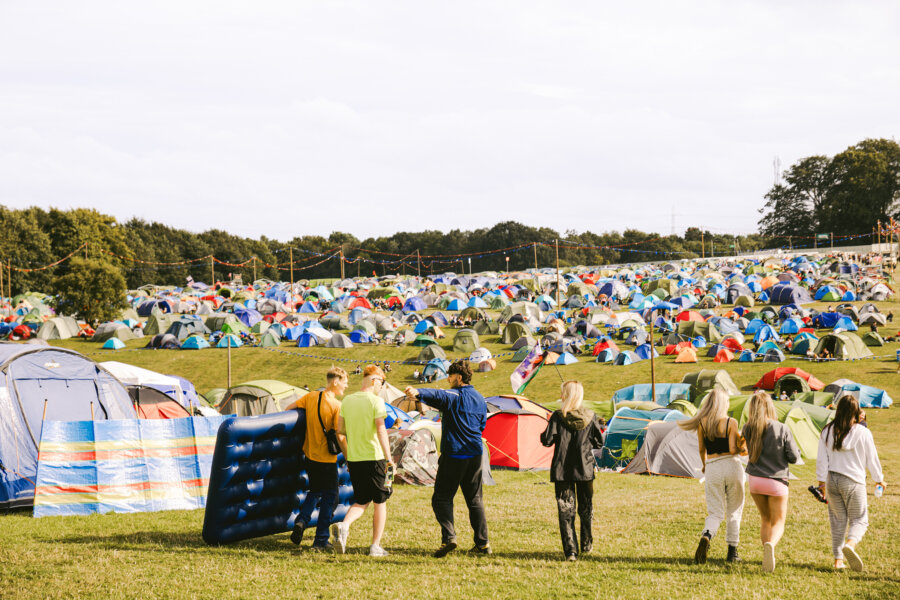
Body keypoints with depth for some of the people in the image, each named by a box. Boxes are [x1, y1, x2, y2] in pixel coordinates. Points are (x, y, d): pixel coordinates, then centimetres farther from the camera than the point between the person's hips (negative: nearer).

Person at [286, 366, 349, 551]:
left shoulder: (311, 397, 1)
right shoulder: (337, 405, -16)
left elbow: (289, 409, 8)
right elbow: (340, 437, -17)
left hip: (310, 455, 6)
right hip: (327, 458, -6)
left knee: (315, 491, 24)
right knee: (329, 497, 6)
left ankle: (301, 521, 2)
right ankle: (321, 541, 7)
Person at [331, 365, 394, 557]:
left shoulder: (347, 401, 6)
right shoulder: (376, 401, -11)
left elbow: (340, 429, 11)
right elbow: (381, 430, -18)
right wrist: (389, 458, -15)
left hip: (354, 458, 5)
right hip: (374, 457, -5)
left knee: (361, 501, 15)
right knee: (380, 502, 9)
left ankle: (344, 525, -15)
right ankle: (375, 546, 9)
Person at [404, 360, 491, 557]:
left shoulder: (453, 396, -11)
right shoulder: (480, 399, 11)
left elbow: (435, 395, -33)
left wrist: (417, 393, -52)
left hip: (453, 455, -6)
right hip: (475, 455, 6)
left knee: (442, 498, 0)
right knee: (475, 499, 15)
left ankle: (449, 537, -17)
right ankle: (483, 543, 14)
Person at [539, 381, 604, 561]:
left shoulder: (557, 417, -10)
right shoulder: (590, 418, -3)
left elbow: (547, 441, -9)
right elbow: (599, 443, 2)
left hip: (562, 471, -2)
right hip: (585, 470, 2)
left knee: (566, 510, 2)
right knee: (586, 508, 18)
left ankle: (570, 551, -5)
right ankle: (586, 545, 31)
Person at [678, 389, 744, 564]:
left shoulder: (702, 423, 1)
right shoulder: (731, 423, -9)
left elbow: (702, 449, 10)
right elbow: (733, 449, -15)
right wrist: (742, 448, 7)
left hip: (712, 469, 2)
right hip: (732, 466, -2)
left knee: (715, 512, 6)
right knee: (734, 512, 12)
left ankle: (706, 537, -25)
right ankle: (732, 553, 15)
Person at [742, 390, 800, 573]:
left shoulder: (748, 429, -6)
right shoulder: (782, 429, -13)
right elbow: (794, 457, -10)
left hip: (755, 481, 3)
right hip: (776, 481, -3)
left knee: (765, 519, 21)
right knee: (778, 523, 5)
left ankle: (767, 558, 10)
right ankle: (771, 544, -28)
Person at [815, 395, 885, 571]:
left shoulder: (827, 432, 0)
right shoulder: (863, 433, -9)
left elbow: (822, 460, 4)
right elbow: (872, 459, 0)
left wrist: (821, 482, 14)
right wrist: (879, 479, 15)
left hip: (832, 480, 3)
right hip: (854, 482, -3)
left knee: (838, 520, 14)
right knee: (859, 519, 7)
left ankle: (838, 559, 13)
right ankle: (850, 543, -22)